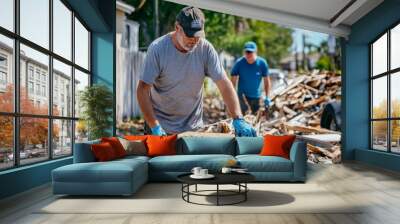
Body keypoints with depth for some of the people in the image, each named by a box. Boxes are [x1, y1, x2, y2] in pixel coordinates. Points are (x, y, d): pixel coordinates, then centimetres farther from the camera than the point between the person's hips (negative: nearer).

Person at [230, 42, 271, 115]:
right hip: (242, 96, -2)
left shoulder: (262, 63, -9)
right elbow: (233, 81, -9)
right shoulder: (239, 63, -12)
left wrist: (267, 97, -5)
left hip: (256, 96, 2)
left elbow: (266, 81, -2)